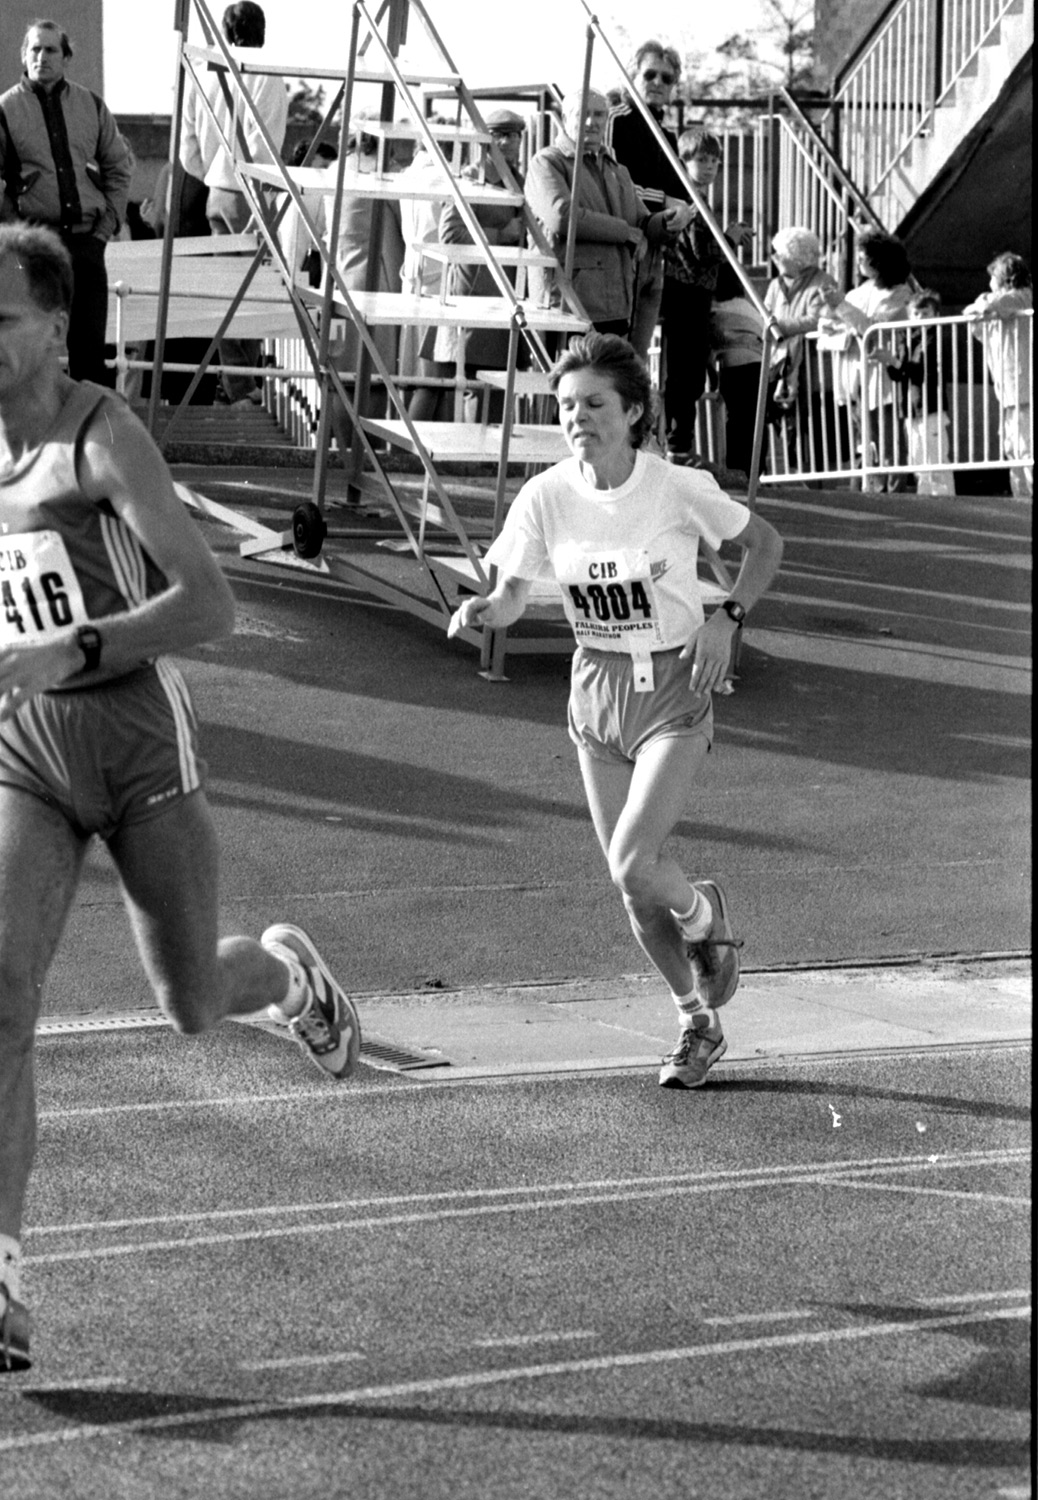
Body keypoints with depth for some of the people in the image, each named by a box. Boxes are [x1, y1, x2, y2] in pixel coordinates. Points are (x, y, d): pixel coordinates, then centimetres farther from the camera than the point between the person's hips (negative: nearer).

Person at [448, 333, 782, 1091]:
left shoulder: (680, 489, -15)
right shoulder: (546, 497, -8)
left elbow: (766, 544, 0)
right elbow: (513, 594, -7)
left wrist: (727, 617, -14)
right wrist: (479, 610, -29)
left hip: (675, 693, -4)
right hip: (598, 691, 4)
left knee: (634, 865, -20)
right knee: (633, 887, 8)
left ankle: (705, 915, 15)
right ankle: (699, 1022, 29)